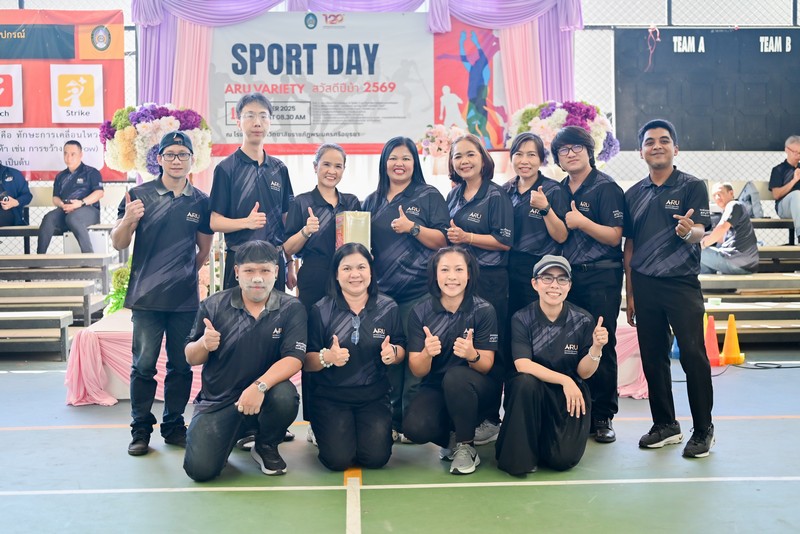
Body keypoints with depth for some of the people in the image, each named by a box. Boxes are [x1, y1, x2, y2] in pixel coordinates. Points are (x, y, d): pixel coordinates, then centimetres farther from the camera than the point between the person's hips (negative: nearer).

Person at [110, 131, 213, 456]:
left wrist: (189, 273, 12)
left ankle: (174, 426, 21)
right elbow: (118, 243, -2)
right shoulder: (140, 195, -1)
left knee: (181, 366, 8)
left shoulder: (201, 201, 6)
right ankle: (141, 429, 12)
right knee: (144, 365, 0)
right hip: (147, 297, -2)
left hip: (186, 298, 2)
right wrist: (128, 220, -19)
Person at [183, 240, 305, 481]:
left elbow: (294, 358, -17)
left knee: (285, 396, -34)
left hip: (265, 392, 0)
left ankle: (266, 446, 1)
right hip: (217, 398, 1)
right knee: (200, 469, -15)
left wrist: (260, 386, -33)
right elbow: (191, 358, 3)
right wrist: (204, 344, -21)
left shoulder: (292, 308, -8)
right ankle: (233, 432, 21)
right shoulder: (213, 305, -4)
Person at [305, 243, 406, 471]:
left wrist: (393, 353, -16)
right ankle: (324, 428, 18)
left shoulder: (388, 307, 1)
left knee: (376, 457, -14)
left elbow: (401, 351, 7)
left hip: (374, 396, 2)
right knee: (338, 459, -16)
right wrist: (326, 357, -26)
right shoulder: (321, 310, -5)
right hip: (330, 396, -1)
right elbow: (306, 361, -5)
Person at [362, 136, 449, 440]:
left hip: (417, 290, -4)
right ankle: (392, 421, 14)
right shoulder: (372, 201, 17)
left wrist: (412, 227, -15)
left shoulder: (429, 196, 4)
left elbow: (442, 240, -1)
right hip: (382, 290, 5)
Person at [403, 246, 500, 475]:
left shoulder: (484, 310, -12)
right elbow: (417, 371, -10)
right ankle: (451, 438, 7)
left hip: (478, 388, -1)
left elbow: (486, 366, -12)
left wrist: (472, 355, -36)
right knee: (414, 427, -28)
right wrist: (427, 353, -34)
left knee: (456, 376, -35)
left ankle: (465, 445, -11)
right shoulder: (420, 312, -8)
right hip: (435, 387, 2)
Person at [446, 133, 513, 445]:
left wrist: (466, 237, -16)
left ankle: (490, 419, 6)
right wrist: (448, 235, 5)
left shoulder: (496, 195, -3)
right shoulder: (453, 196, 16)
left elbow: (505, 241, -9)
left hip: (489, 281, -6)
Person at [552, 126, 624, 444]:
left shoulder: (606, 187, -3)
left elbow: (614, 236, -10)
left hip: (600, 277, -5)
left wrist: (580, 221, -18)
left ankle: (602, 417, 7)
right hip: (567, 276, 5)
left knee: (601, 346, -3)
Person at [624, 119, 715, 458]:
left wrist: (689, 231, -37)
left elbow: (700, 231, -12)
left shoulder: (692, 186, 0)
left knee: (693, 355, -5)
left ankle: (703, 430, 8)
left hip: (681, 283, -4)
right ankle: (665, 425, 22)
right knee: (652, 357, 9)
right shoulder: (634, 194, 11)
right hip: (644, 286, 4)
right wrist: (630, 293, 11)